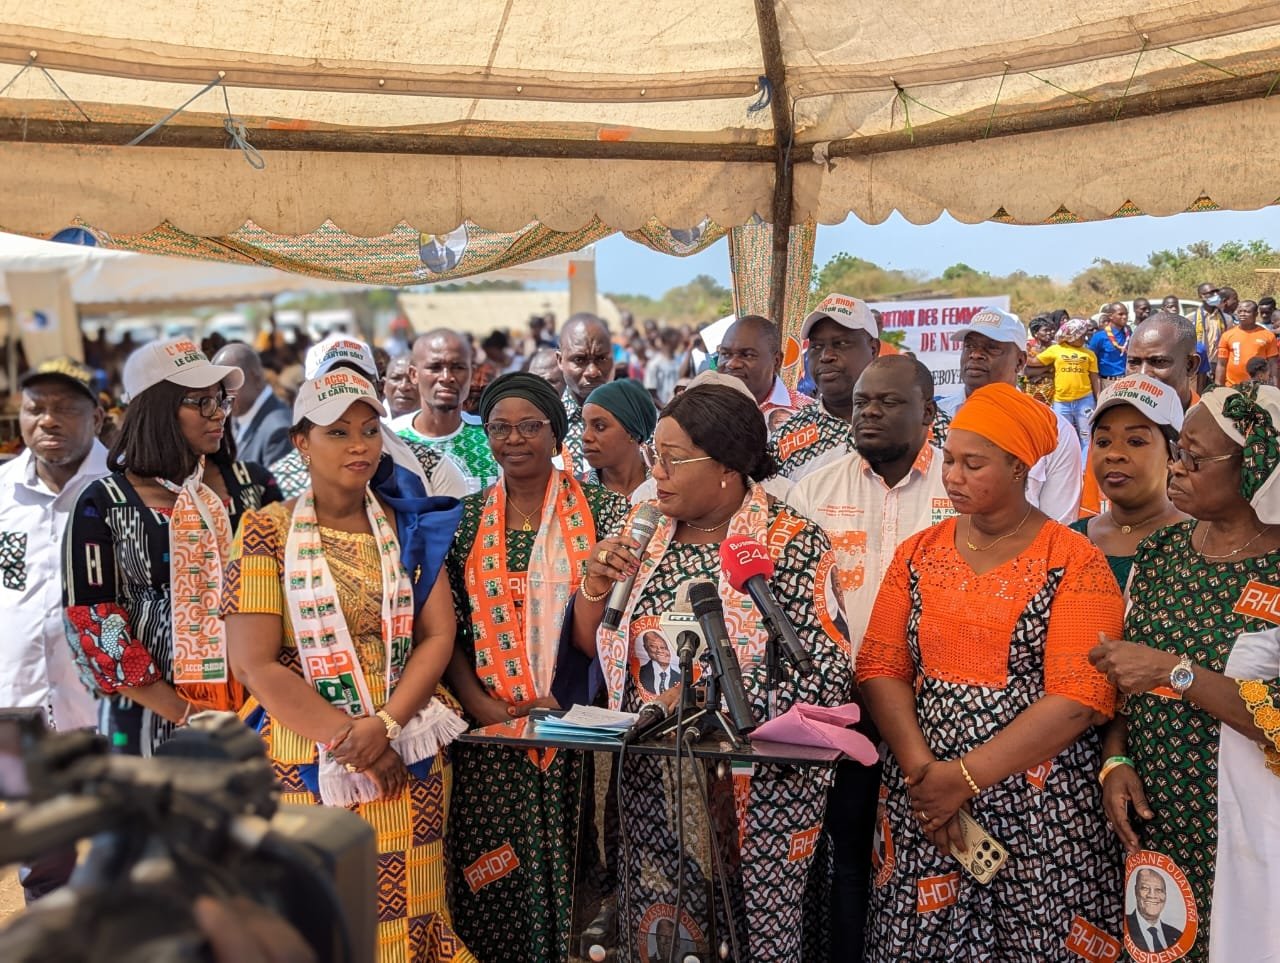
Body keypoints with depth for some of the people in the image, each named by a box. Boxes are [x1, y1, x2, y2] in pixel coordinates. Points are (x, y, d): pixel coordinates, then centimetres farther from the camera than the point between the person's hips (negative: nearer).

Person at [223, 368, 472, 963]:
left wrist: (385, 725, -15)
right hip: (305, 757, -2)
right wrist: (349, 739, -14)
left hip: (407, 753, 3)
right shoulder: (267, 532, -4)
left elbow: (438, 635, 0)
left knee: (405, 912, 7)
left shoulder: (408, 527, 6)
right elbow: (254, 664, -10)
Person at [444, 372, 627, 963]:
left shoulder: (600, 511, 1)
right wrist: (485, 708, -8)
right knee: (493, 874, 3)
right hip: (488, 731, 2)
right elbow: (447, 629, 6)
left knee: (568, 867, 2)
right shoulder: (465, 519, 8)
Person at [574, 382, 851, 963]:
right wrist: (596, 582, -7)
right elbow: (591, 646, 12)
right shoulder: (646, 541, 6)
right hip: (650, 785, 5)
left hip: (755, 793, -5)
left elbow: (827, 674, -16)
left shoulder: (793, 546, -11)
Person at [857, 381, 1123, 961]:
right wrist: (922, 770, -14)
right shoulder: (918, 555, 7)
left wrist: (966, 777, -17)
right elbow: (880, 668, 0)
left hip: (1039, 814, -3)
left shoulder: (1075, 564, -6)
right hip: (921, 805, 3)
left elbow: (1078, 701, -15)